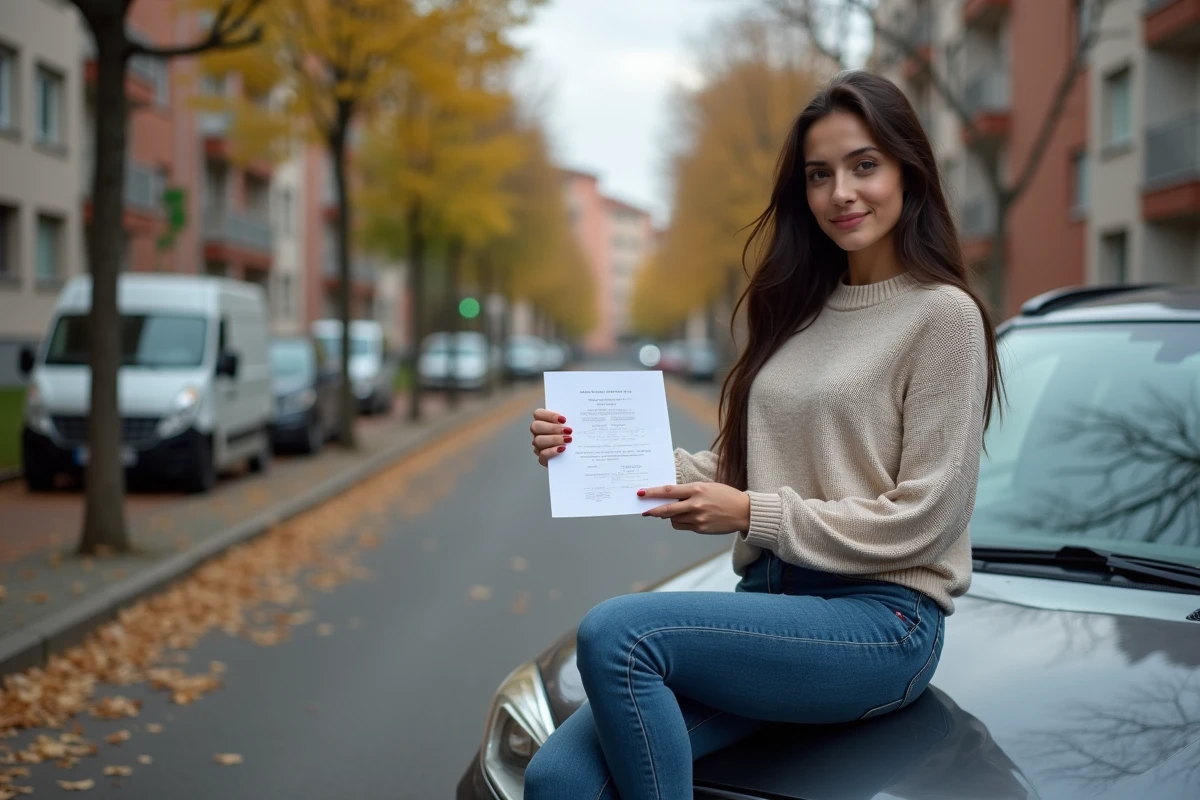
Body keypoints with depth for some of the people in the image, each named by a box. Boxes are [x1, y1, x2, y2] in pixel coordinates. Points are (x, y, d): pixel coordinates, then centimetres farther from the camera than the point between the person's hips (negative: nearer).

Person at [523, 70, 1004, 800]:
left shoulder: (943, 313, -4)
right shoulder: (803, 312, 17)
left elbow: (917, 521, -9)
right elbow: (736, 472, 14)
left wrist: (754, 514, -10)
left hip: (882, 619, -5)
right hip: (774, 599, 6)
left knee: (615, 632, -28)